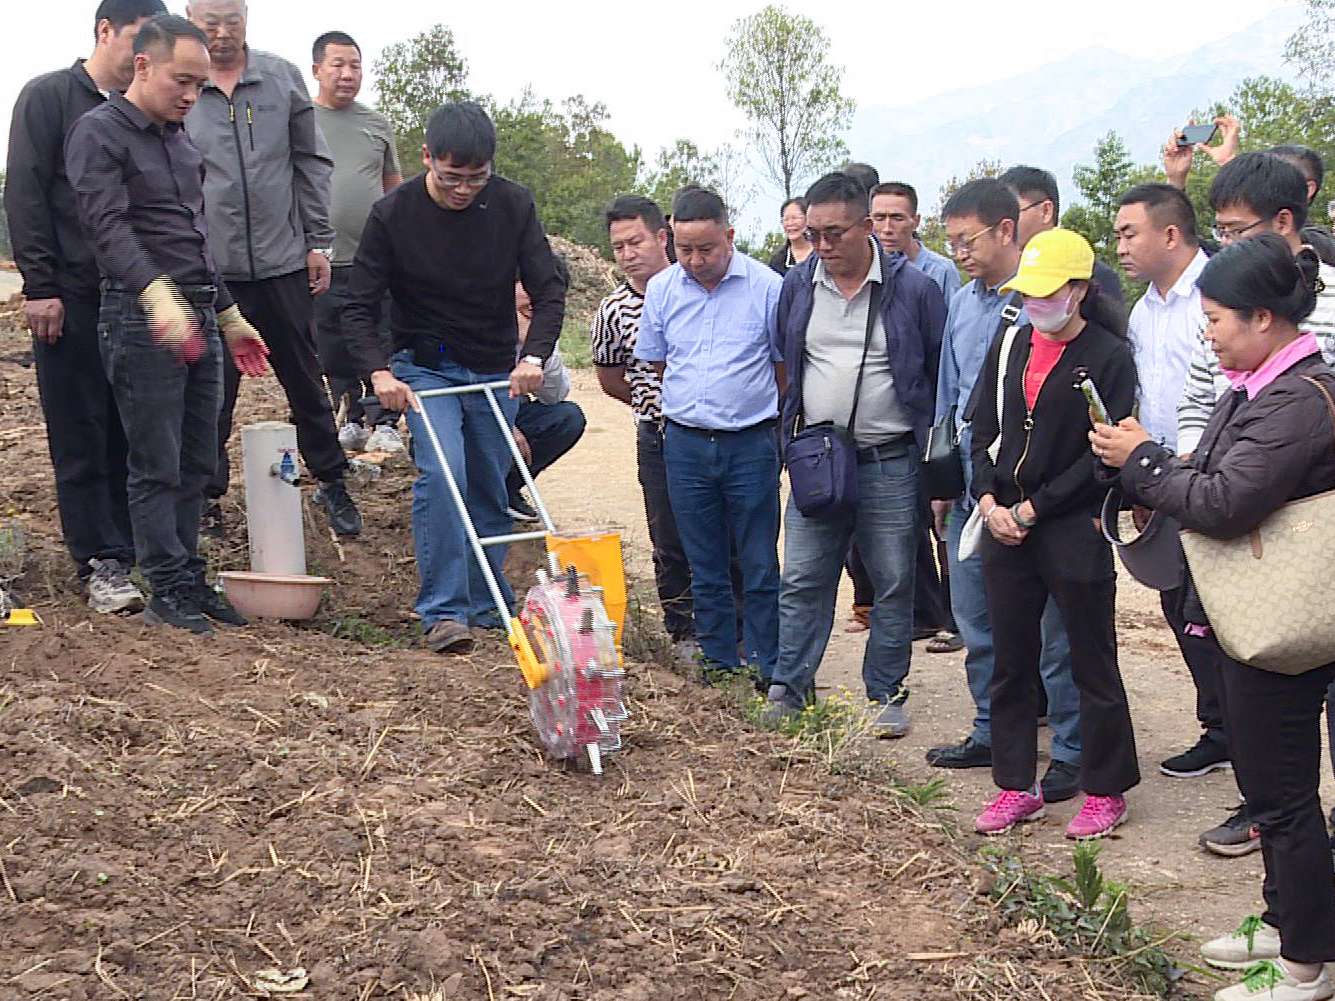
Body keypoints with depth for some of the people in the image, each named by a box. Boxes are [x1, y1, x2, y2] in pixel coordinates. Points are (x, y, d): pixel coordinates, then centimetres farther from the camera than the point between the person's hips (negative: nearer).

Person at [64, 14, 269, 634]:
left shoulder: (180, 141, 20)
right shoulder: (100, 133, -6)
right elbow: (108, 227, -20)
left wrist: (229, 316, 26)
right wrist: (157, 292, -35)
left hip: (199, 318, 8)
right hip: (141, 319, -8)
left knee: (197, 462, 9)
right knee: (157, 466, -3)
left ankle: (188, 579, 18)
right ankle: (166, 591, 5)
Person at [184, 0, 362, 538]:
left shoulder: (283, 78, 4)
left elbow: (312, 164, 8)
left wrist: (318, 242, 4)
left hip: (282, 259, 2)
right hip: (207, 266, -1)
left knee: (305, 378, 12)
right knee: (213, 389, 6)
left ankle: (332, 483, 24)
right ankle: (210, 494, 19)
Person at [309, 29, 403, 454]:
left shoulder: (378, 124, 11)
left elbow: (395, 187, 18)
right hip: (323, 260, -1)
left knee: (383, 344, -1)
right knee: (334, 351, 6)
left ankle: (384, 422, 8)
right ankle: (351, 418, 20)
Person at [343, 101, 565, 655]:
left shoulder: (512, 205, -9)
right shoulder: (393, 214, -14)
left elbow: (548, 291, -6)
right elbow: (359, 308, -12)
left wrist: (533, 356, -21)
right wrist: (380, 371, -28)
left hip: (496, 371, 3)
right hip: (425, 367, -3)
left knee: (490, 490, 8)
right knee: (441, 473, -21)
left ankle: (488, 605, 23)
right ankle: (444, 612, -18)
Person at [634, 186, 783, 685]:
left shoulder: (767, 287, -7)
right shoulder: (661, 288, 3)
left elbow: (787, 367, 5)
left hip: (751, 443, -3)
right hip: (685, 443, 3)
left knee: (759, 565, 2)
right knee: (705, 567, 11)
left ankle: (768, 667, 10)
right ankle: (718, 662, 21)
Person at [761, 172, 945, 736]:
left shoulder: (913, 289, -5)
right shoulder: (797, 288, 6)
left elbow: (942, 376, 1)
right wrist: (794, 432, 13)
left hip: (891, 464, -2)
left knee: (893, 585, 6)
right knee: (802, 582, 4)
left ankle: (887, 695, 18)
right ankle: (788, 689, 14)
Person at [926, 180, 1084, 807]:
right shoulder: (962, 303, 10)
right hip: (969, 486, 7)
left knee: (1050, 626, 2)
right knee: (974, 620, 17)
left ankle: (1073, 751, 15)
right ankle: (992, 733, 33)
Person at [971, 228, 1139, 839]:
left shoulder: (1108, 357, -8)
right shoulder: (1011, 347, 10)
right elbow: (985, 430, 12)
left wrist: (1031, 510, -12)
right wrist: (989, 502, -3)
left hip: (1074, 531, -6)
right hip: (1005, 528, 6)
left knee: (1092, 664, 5)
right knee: (1011, 661, 11)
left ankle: (1105, 790, 19)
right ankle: (1017, 787, 23)